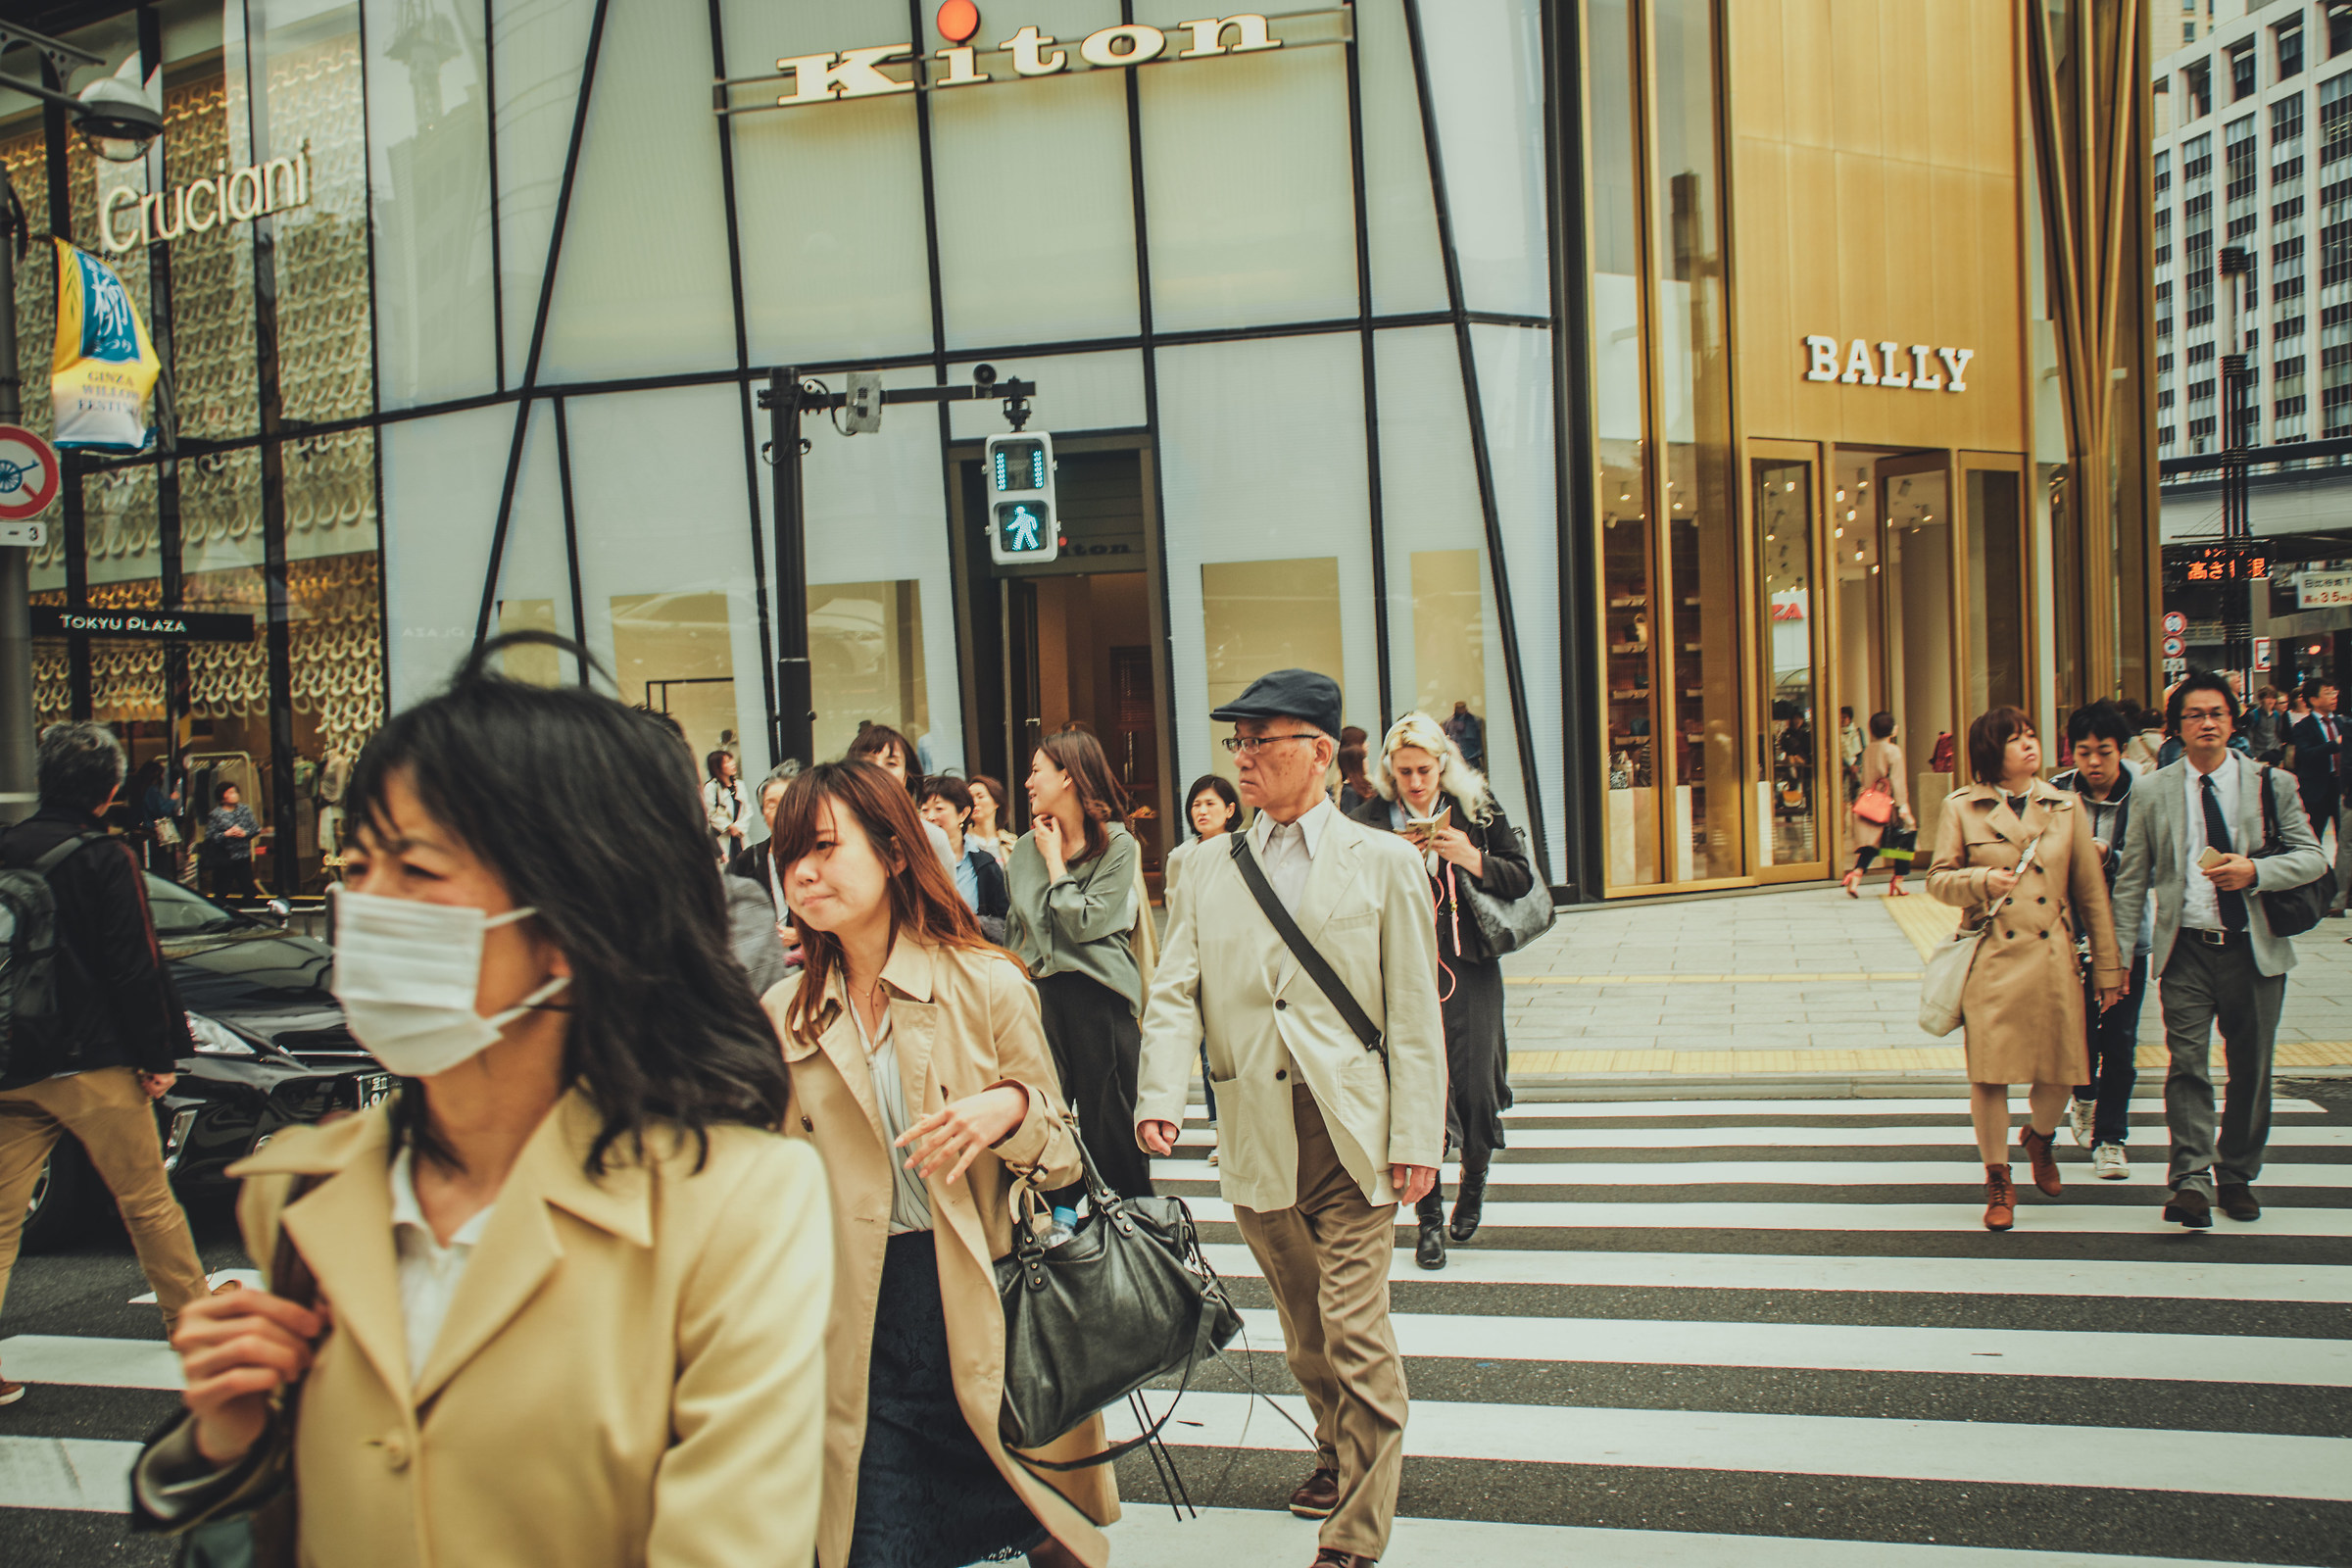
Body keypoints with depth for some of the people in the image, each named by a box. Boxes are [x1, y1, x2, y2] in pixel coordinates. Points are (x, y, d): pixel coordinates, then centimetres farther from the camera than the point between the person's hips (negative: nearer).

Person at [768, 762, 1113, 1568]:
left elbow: (1060, 1158, 0)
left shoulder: (987, 985, -4)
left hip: (988, 1307, -2)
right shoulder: (785, 1019, 5)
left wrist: (1013, 1108, -18)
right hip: (863, 1322, 2)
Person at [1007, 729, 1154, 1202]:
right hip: (1039, 993, 4)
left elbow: (1085, 922, -13)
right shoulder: (1025, 848, 10)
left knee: (1109, 1121, 4)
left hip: (1098, 996, -4)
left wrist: (1056, 860, -7)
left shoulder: (1117, 845, -5)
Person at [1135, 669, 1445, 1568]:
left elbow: (1414, 1014, -1)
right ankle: (1338, 1452, 41)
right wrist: (1160, 1100, -15)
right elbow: (1175, 996, 1)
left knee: (1356, 1332, -3)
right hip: (1256, 1139, 3)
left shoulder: (1385, 864, 1)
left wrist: (1417, 1137, -6)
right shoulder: (1208, 873, 8)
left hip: (1352, 1133, -3)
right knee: (1303, 1327, 18)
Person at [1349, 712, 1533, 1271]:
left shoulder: (1478, 808, 2)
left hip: (1470, 971, 1)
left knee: (1474, 1082, 1)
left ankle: (1474, 1178, 32)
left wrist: (1472, 860, -12)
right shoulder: (1371, 820, 1)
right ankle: (1429, 1215, 14)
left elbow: (1522, 878, 5)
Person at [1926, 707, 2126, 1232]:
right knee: (1989, 1074, -2)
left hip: (2053, 958, 2)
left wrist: (2108, 967, 10)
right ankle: (1998, 1181, 17)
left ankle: (2039, 1137, 37)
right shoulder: (1961, 808, 2)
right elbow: (1938, 878, 6)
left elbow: (2091, 892, 10)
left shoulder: (2066, 807, 8)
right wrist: (1982, 879, -15)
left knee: (2061, 1073, 3)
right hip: (1991, 960, -2)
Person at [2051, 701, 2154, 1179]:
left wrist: (2109, 857, -23)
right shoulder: (2056, 795, -3)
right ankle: (2084, 1096, 42)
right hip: (2072, 931, 1)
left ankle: (2110, 1137, 14)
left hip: (2127, 933, -1)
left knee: (2120, 1040, 0)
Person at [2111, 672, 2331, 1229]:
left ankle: (2237, 1177, 24)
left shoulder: (2272, 783, 4)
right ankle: (2191, 1180, -10)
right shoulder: (2152, 792, 3)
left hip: (2255, 948, 1)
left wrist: (2255, 871, -18)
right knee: (2188, 1064, -8)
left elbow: (2312, 857, 2)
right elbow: (2131, 879, 5)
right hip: (2186, 948, -1)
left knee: (2250, 1068, 10)